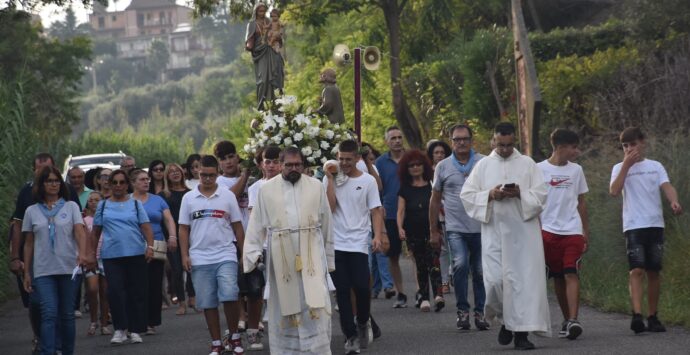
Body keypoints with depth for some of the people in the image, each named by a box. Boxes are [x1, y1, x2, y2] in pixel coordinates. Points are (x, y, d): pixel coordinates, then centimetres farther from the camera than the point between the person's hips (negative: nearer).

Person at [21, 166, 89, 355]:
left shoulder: (71, 206, 6)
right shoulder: (32, 211, 9)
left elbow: (79, 232, -6)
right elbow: (28, 244, 12)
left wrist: (82, 253, -25)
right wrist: (26, 272, 9)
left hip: (69, 268, 0)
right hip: (43, 270, 0)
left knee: (67, 314, 6)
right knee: (49, 313, -11)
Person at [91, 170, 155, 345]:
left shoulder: (135, 204, 8)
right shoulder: (103, 205, 11)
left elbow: (146, 227, 1)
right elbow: (95, 232, 14)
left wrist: (150, 246, -13)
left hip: (136, 254, 0)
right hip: (111, 256, 0)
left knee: (136, 293, 1)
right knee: (115, 291, -10)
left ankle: (135, 330, 10)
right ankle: (120, 329, 0)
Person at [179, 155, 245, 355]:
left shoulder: (227, 196, 4)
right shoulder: (189, 198, 7)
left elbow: (237, 226, 7)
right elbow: (184, 229, 8)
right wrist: (185, 255, 0)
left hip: (225, 256, -2)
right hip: (200, 259, 2)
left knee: (229, 295, -17)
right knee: (208, 303, 4)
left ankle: (234, 336, 1)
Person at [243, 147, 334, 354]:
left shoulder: (316, 187, 5)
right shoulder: (267, 189, 5)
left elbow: (326, 225, 8)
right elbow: (257, 224, 5)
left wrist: (328, 258, 8)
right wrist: (253, 254, -3)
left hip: (311, 254, 0)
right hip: (281, 256, 1)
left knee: (315, 303, -9)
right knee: (285, 304, 7)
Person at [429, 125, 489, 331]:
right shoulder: (443, 166, 8)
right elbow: (435, 200, 13)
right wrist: (433, 231, 11)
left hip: (481, 228, 0)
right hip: (456, 228, 0)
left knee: (480, 271, 6)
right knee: (460, 265, -18)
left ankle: (480, 311, 18)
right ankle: (462, 310, -8)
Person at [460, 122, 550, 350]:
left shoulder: (527, 164, 8)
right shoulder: (483, 165, 10)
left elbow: (541, 195, 2)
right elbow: (467, 195, 6)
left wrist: (520, 194, -15)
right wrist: (490, 195, -10)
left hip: (523, 231, 0)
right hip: (494, 231, 1)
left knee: (525, 280, -6)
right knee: (494, 280, -8)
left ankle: (521, 331, -1)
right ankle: (505, 320, 18)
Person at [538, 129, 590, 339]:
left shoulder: (576, 170, 11)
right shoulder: (539, 169, 1)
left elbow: (581, 203, 16)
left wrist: (585, 231, 14)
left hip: (572, 231, 1)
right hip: (548, 230, -1)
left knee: (571, 274, -13)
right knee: (558, 277, 5)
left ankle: (573, 321, -22)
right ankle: (566, 320, 15)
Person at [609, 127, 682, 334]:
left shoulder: (655, 166, 12)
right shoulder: (620, 168, 8)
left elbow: (667, 186, -4)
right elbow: (614, 191, -9)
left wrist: (674, 201, -26)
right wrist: (627, 165, -11)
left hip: (655, 224, 2)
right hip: (633, 226, -2)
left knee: (654, 271, 5)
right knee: (637, 270, -15)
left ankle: (653, 317, 13)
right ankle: (637, 316, -25)